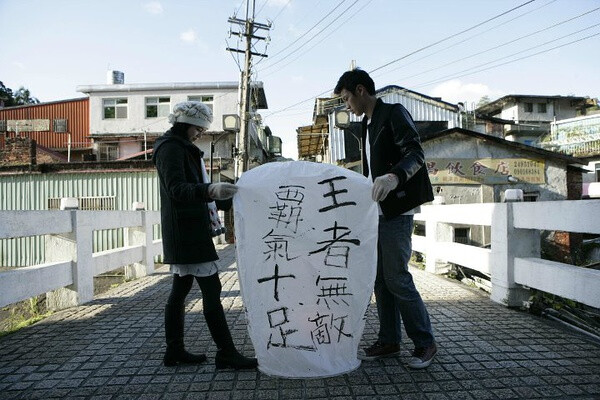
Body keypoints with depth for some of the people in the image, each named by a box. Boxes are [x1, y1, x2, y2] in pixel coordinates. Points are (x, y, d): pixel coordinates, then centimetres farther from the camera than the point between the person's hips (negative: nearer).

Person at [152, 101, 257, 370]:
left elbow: (193, 190, 25)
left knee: (180, 289, 12)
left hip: (185, 231, 11)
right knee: (211, 289, -9)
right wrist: (210, 190, -42)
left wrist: (228, 201, 21)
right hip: (186, 230, -11)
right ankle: (226, 353, -2)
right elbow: (177, 189, -25)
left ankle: (174, 351, 21)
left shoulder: (182, 149, 22)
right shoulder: (171, 148, -10)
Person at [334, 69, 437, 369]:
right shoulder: (368, 125, 19)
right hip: (377, 212, 9)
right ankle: (389, 340, 22)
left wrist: (394, 177, -39)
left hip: (396, 212, -9)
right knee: (380, 279, 10)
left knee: (397, 279, -6)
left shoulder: (394, 114, -7)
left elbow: (416, 155, -20)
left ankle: (425, 342, 11)